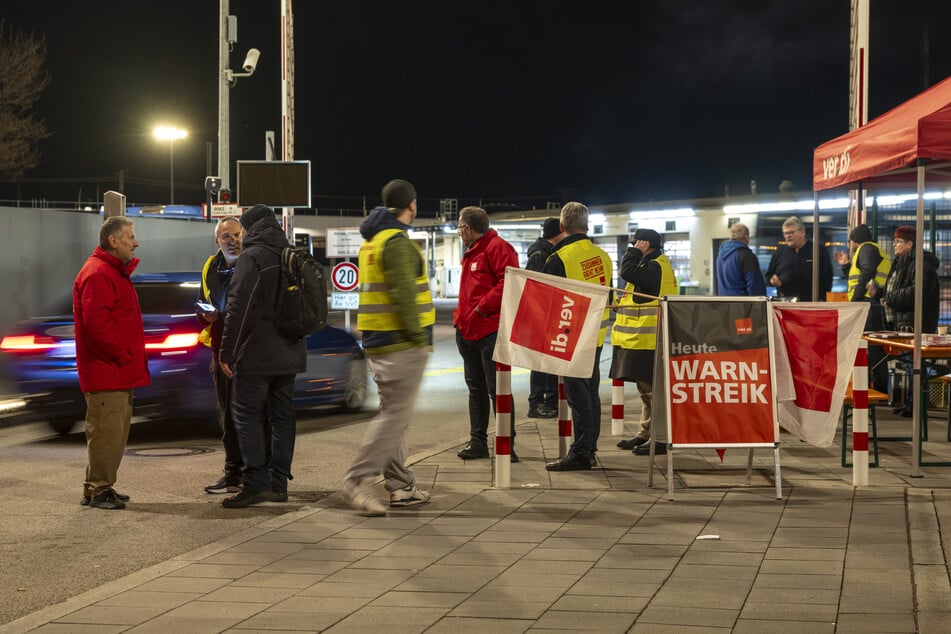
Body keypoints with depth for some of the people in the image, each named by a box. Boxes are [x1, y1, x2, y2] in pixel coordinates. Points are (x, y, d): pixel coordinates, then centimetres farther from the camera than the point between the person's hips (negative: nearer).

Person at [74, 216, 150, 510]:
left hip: (120, 372, 10)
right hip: (106, 372, -10)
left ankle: (102, 487, 21)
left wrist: (131, 356, 14)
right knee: (106, 430, -7)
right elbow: (96, 322, -24)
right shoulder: (97, 273, -15)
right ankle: (97, 490, -1)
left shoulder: (114, 271, 19)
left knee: (118, 431, 14)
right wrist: (122, 354, -19)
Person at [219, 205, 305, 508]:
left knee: (247, 415, -4)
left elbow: (238, 309, -16)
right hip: (289, 353, 8)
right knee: (282, 415, 10)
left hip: (256, 355, -8)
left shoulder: (252, 257, -10)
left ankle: (256, 482, -9)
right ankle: (278, 483, 12)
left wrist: (226, 352, -12)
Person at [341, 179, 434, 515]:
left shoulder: (371, 242, 16)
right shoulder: (398, 243, -14)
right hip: (401, 344, -10)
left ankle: (400, 486, 19)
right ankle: (358, 481, -14)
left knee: (392, 413, 14)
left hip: (377, 341, 10)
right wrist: (419, 336, -17)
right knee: (395, 415, -10)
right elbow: (404, 294, -21)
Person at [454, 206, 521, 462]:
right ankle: (478, 442, 19)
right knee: (476, 388, 13)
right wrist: (460, 316, 14)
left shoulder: (497, 247, -10)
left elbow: (509, 281, -23)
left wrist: (484, 306, -21)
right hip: (468, 332, 10)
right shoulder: (470, 253, 21)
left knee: (497, 389, -8)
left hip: (490, 331, -10)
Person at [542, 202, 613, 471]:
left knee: (578, 395, -5)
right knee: (591, 392, 14)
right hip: (597, 335, 7)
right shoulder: (602, 256, 6)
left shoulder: (559, 258, -15)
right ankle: (589, 449, 20)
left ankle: (580, 453, -5)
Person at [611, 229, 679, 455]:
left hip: (648, 341, -11)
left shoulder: (655, 268, -15)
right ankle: (647, 433, 25)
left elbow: (628, 272, -23)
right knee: (646, 388, 17)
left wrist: (635, 252, -11)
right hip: (642, 340, 11)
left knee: (651, 388, -9)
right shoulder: (654, 266, 19)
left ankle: (660, 438, -7)